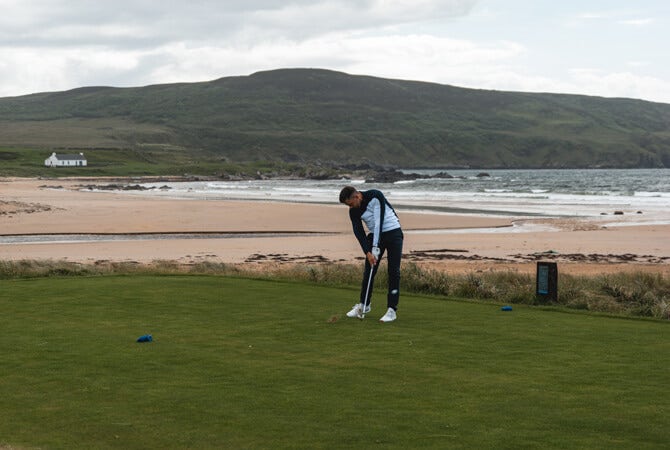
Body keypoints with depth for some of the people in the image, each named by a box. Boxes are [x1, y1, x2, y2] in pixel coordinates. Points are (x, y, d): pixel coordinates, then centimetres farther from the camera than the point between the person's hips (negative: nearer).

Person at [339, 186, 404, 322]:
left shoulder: (375, 196, -22)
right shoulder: (353, 211, -4)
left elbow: (379, 221, -24)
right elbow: (359, 232, -7)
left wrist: (375, 247, -24)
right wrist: (368, 252, -20)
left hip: (392, 232, -5)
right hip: (374, 235, 5)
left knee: (394, 271, -8)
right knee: (368, 271, 5)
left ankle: (392, 310, -7)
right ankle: (364, 305, 21)